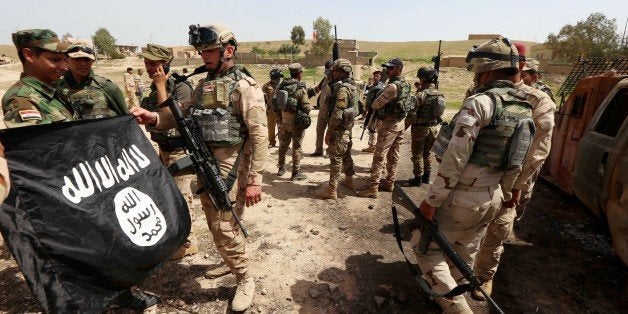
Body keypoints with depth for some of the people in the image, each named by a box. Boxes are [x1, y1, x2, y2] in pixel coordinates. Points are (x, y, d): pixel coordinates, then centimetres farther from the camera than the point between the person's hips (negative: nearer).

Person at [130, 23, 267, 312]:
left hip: (230, 168, -8)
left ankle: (245, 280, 18)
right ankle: (233, 261, 42)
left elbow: (259, 135, -17)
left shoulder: (244, 86, -11)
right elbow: (180, 115, 14)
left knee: (225, 229, -3)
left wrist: (255, 179, -20)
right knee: (216, 226, 19)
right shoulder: (203, 85, 13)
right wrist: (154, 117, -7)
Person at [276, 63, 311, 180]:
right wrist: (310, 107, 2)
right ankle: (296, 173, 11)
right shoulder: (300, 88, -18)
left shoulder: (282, 86, 1)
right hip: (296, 122, -6)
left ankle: (281, 168, 32)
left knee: (283, 145, 19)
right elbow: (306, 107, -19)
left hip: (284, 121, 6)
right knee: (296, 147, 4)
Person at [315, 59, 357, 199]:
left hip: (340, 128, -10)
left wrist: (329, 131, -19)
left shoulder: (342, 88, -19)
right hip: (347, 127, 10)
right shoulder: (351, 86, 12)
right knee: (346, 154, 20)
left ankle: (332, 190, 1)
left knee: (335, 157, -5)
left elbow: (337, 113, -24)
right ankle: (349, 180, 35)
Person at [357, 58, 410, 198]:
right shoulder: (406, 85, 9)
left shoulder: (392, 87, -21)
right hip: (400, 123, 9)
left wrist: (372, 105, 6)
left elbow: (376, 104, -16)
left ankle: (372, 189, -3)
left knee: (379, 157, -6)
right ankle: (389, 183, 25)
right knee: (393, 156, 14)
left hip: (388, 124, -9)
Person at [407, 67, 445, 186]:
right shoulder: (440, 95, 3)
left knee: (417, 155, 5)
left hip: (420, 128, -7)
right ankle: (426, 177, 27)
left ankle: (418, 179, 11)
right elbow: (439, 113, 8)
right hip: (433, 127, 7)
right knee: (427, 154, 19)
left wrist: (406, 124, -7)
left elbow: (413, 113, -19)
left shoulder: (422, 94, -19)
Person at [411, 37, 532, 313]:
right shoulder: (524, 108, 7)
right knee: (465, 254, 23)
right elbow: (517, 164, 13)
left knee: (424, 247, 7)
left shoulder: (480, 102, -19)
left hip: (463, 198, -8)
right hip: (492, 198, 8)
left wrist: (431, 200, -18)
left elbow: (455, 159, -23)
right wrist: (503, 192, 24)